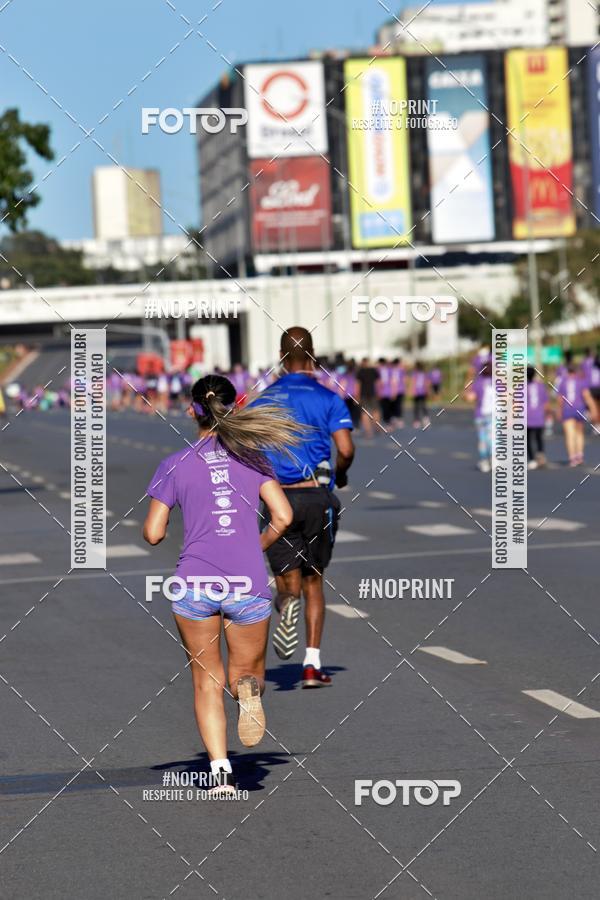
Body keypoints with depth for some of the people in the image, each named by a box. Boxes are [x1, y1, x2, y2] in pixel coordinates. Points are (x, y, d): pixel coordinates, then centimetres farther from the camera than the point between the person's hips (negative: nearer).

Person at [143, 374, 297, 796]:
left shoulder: (175, 464, 4)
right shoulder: (252, 457, 7)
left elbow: (153, 533, 1)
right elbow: (283, 516, -1)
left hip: (195, 583, -1)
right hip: (249, 585, 1)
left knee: (207, 681, 13)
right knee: (247, 671, 18)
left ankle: (221, 773, -3)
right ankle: (249, 687, -20)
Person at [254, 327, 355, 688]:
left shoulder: (262, 400, 6)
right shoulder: (328, 398, 0)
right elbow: (346, 449, -10)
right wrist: (341, 474, 12)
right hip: (316, 497, -1)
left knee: (289, 581, 8)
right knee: (314, 581, 12)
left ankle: (288, 602, -30)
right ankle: (312, 664, 4)